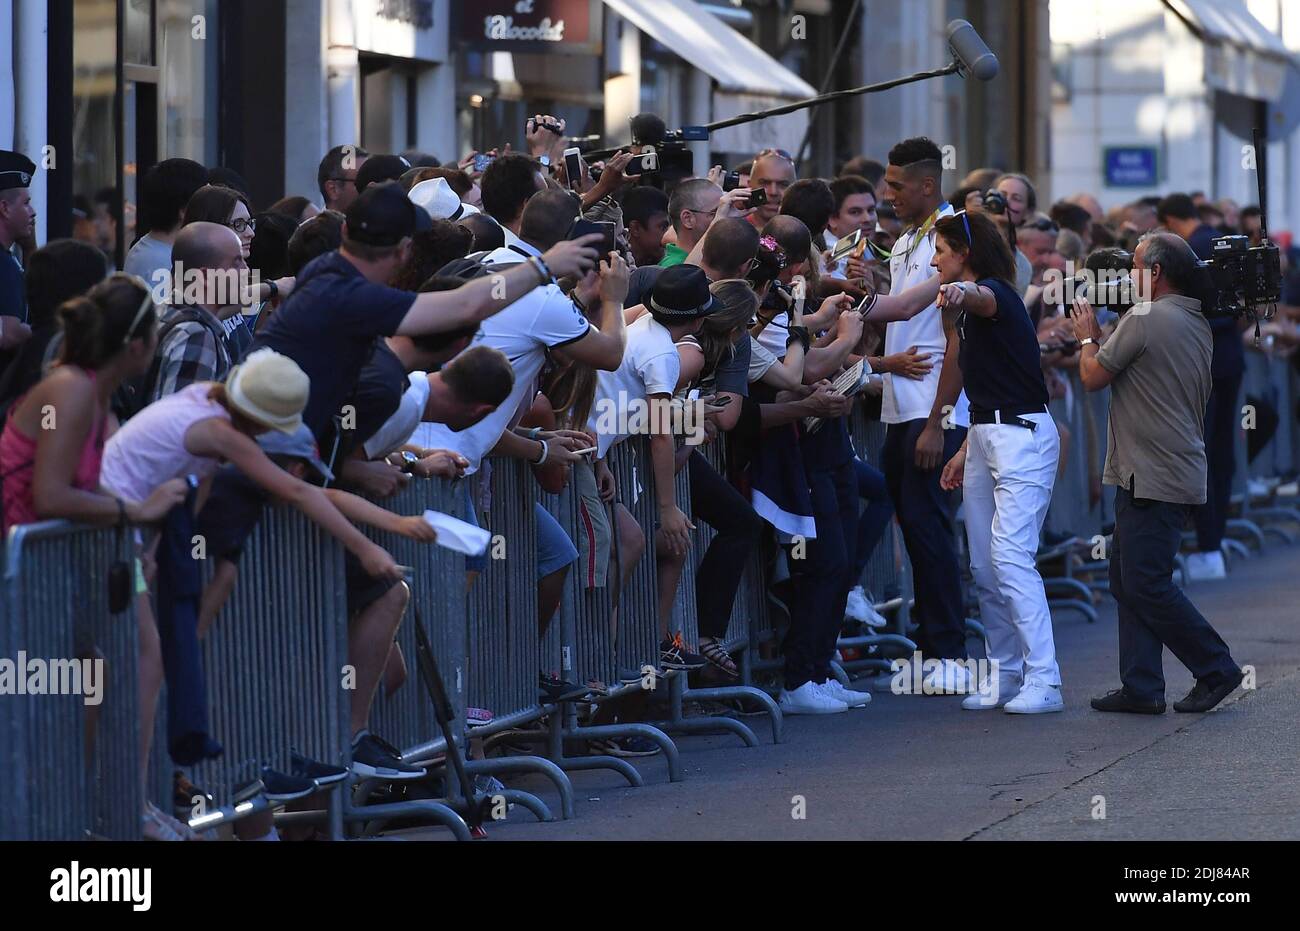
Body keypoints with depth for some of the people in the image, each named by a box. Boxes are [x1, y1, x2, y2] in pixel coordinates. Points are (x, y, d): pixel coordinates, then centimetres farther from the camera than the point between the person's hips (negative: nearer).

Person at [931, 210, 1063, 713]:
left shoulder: (995, 294, -12)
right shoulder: (971, 310, 17)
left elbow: (983, 298, -40)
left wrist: (962, 293, -63)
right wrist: (965, 452, 22)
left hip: (1022, 435, -10)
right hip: (985, 435, 10)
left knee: (1010, 557, -17)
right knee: (983, 566, 8)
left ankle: (1043, 681, -18)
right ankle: (1004, 676, 14)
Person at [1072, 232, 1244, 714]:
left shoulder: (1145, 318, -14)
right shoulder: (1198, 325, 15)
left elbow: (1093, 377, -8)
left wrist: (1087, 336, 9)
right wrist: (1104, 335, 19)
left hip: (1153, 476, -10)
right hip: (1180, 471, 10)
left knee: (1146, 584, -6)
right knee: (1129, 581, 11)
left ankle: (1215, 669, -1)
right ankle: (1141, 687, 10)